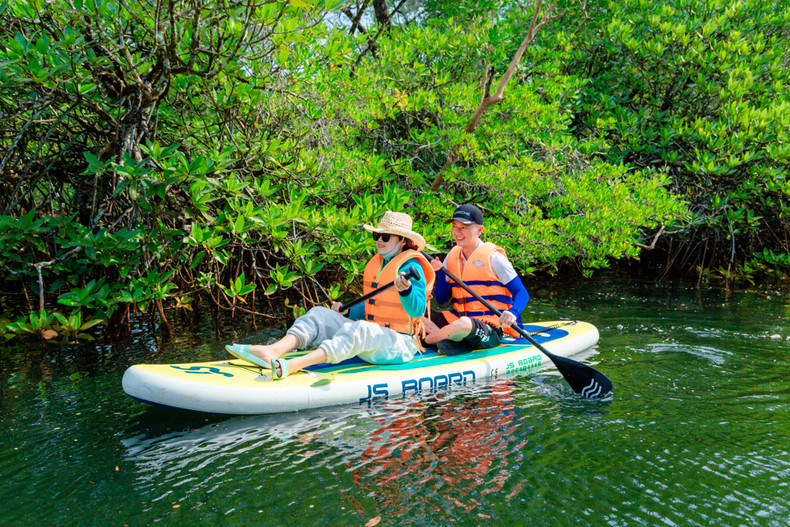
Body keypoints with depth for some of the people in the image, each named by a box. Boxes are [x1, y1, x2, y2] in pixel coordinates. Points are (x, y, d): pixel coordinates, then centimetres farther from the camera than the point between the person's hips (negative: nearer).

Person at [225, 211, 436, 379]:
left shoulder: (411, 267, -9)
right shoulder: (376, 264, 16)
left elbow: (417, 310, -20)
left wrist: (406, 289, -38)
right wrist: (347, 312, 12)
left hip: (399, 345, -9)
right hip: (372, 340, 9)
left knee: (360, 330, -38)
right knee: (319, 314, -3)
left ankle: (289, 366, -56)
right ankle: (272, 352, -30)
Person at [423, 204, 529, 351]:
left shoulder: (493, 257, -5)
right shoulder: (452, 257, 11)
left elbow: (522, 294, -6)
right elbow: (441, 299, 12)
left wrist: (513, 313, -28)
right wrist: (440, 274, -6)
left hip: (489, 330, -6)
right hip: (456, 320, 6)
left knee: (464, 324, -40)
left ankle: (425, 341, -14)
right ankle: (452, 338, -22)